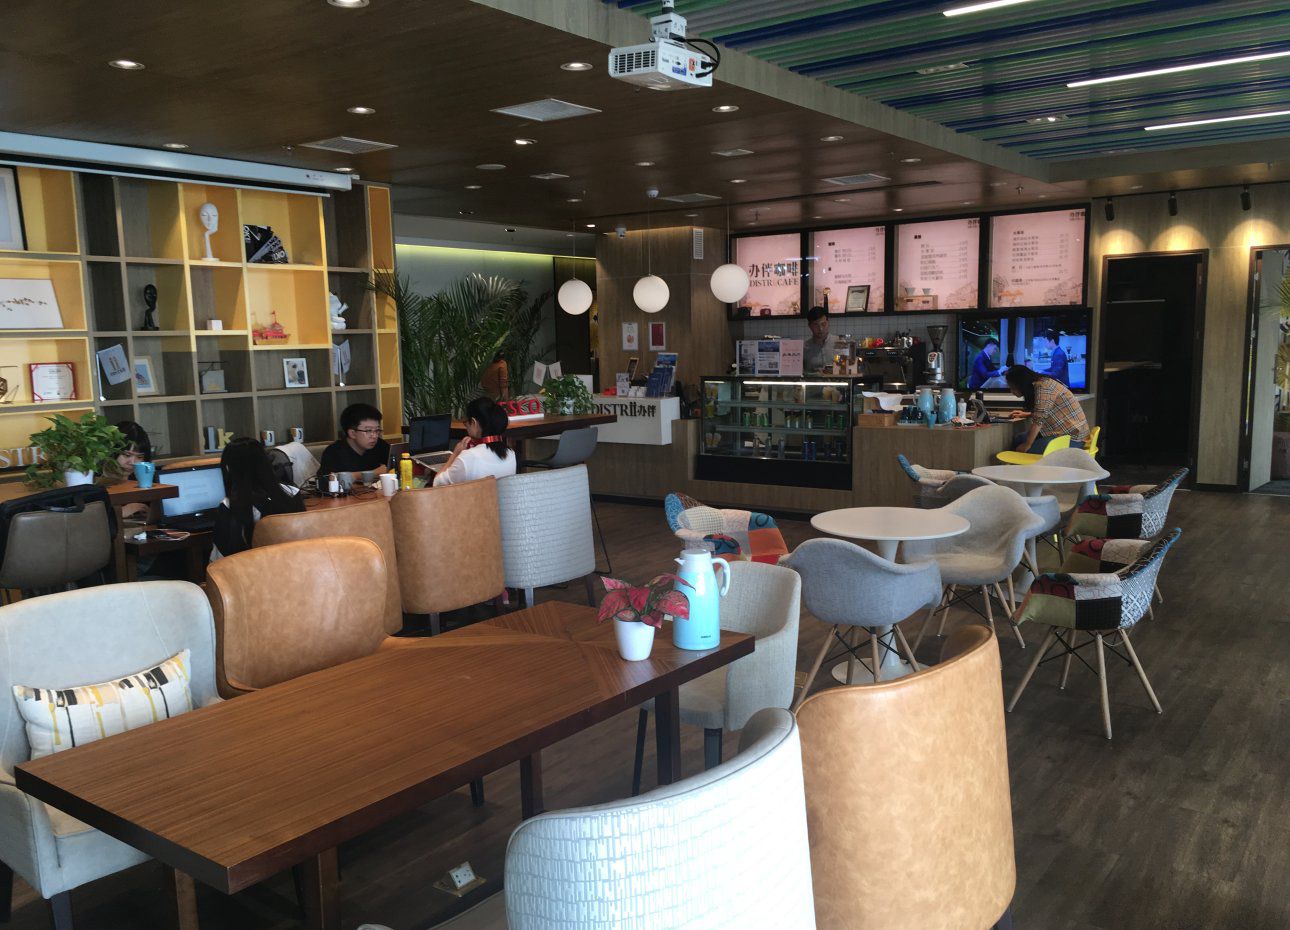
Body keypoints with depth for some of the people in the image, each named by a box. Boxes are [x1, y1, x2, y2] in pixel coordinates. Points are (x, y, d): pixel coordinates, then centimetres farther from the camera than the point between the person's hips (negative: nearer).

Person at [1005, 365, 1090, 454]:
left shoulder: (1042, 387, -18)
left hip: (1071, 437, -10)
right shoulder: (1043, 382, 11)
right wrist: (1026, 415, 26)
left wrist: (1027, 446, -16)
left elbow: (1039, 420, -21)